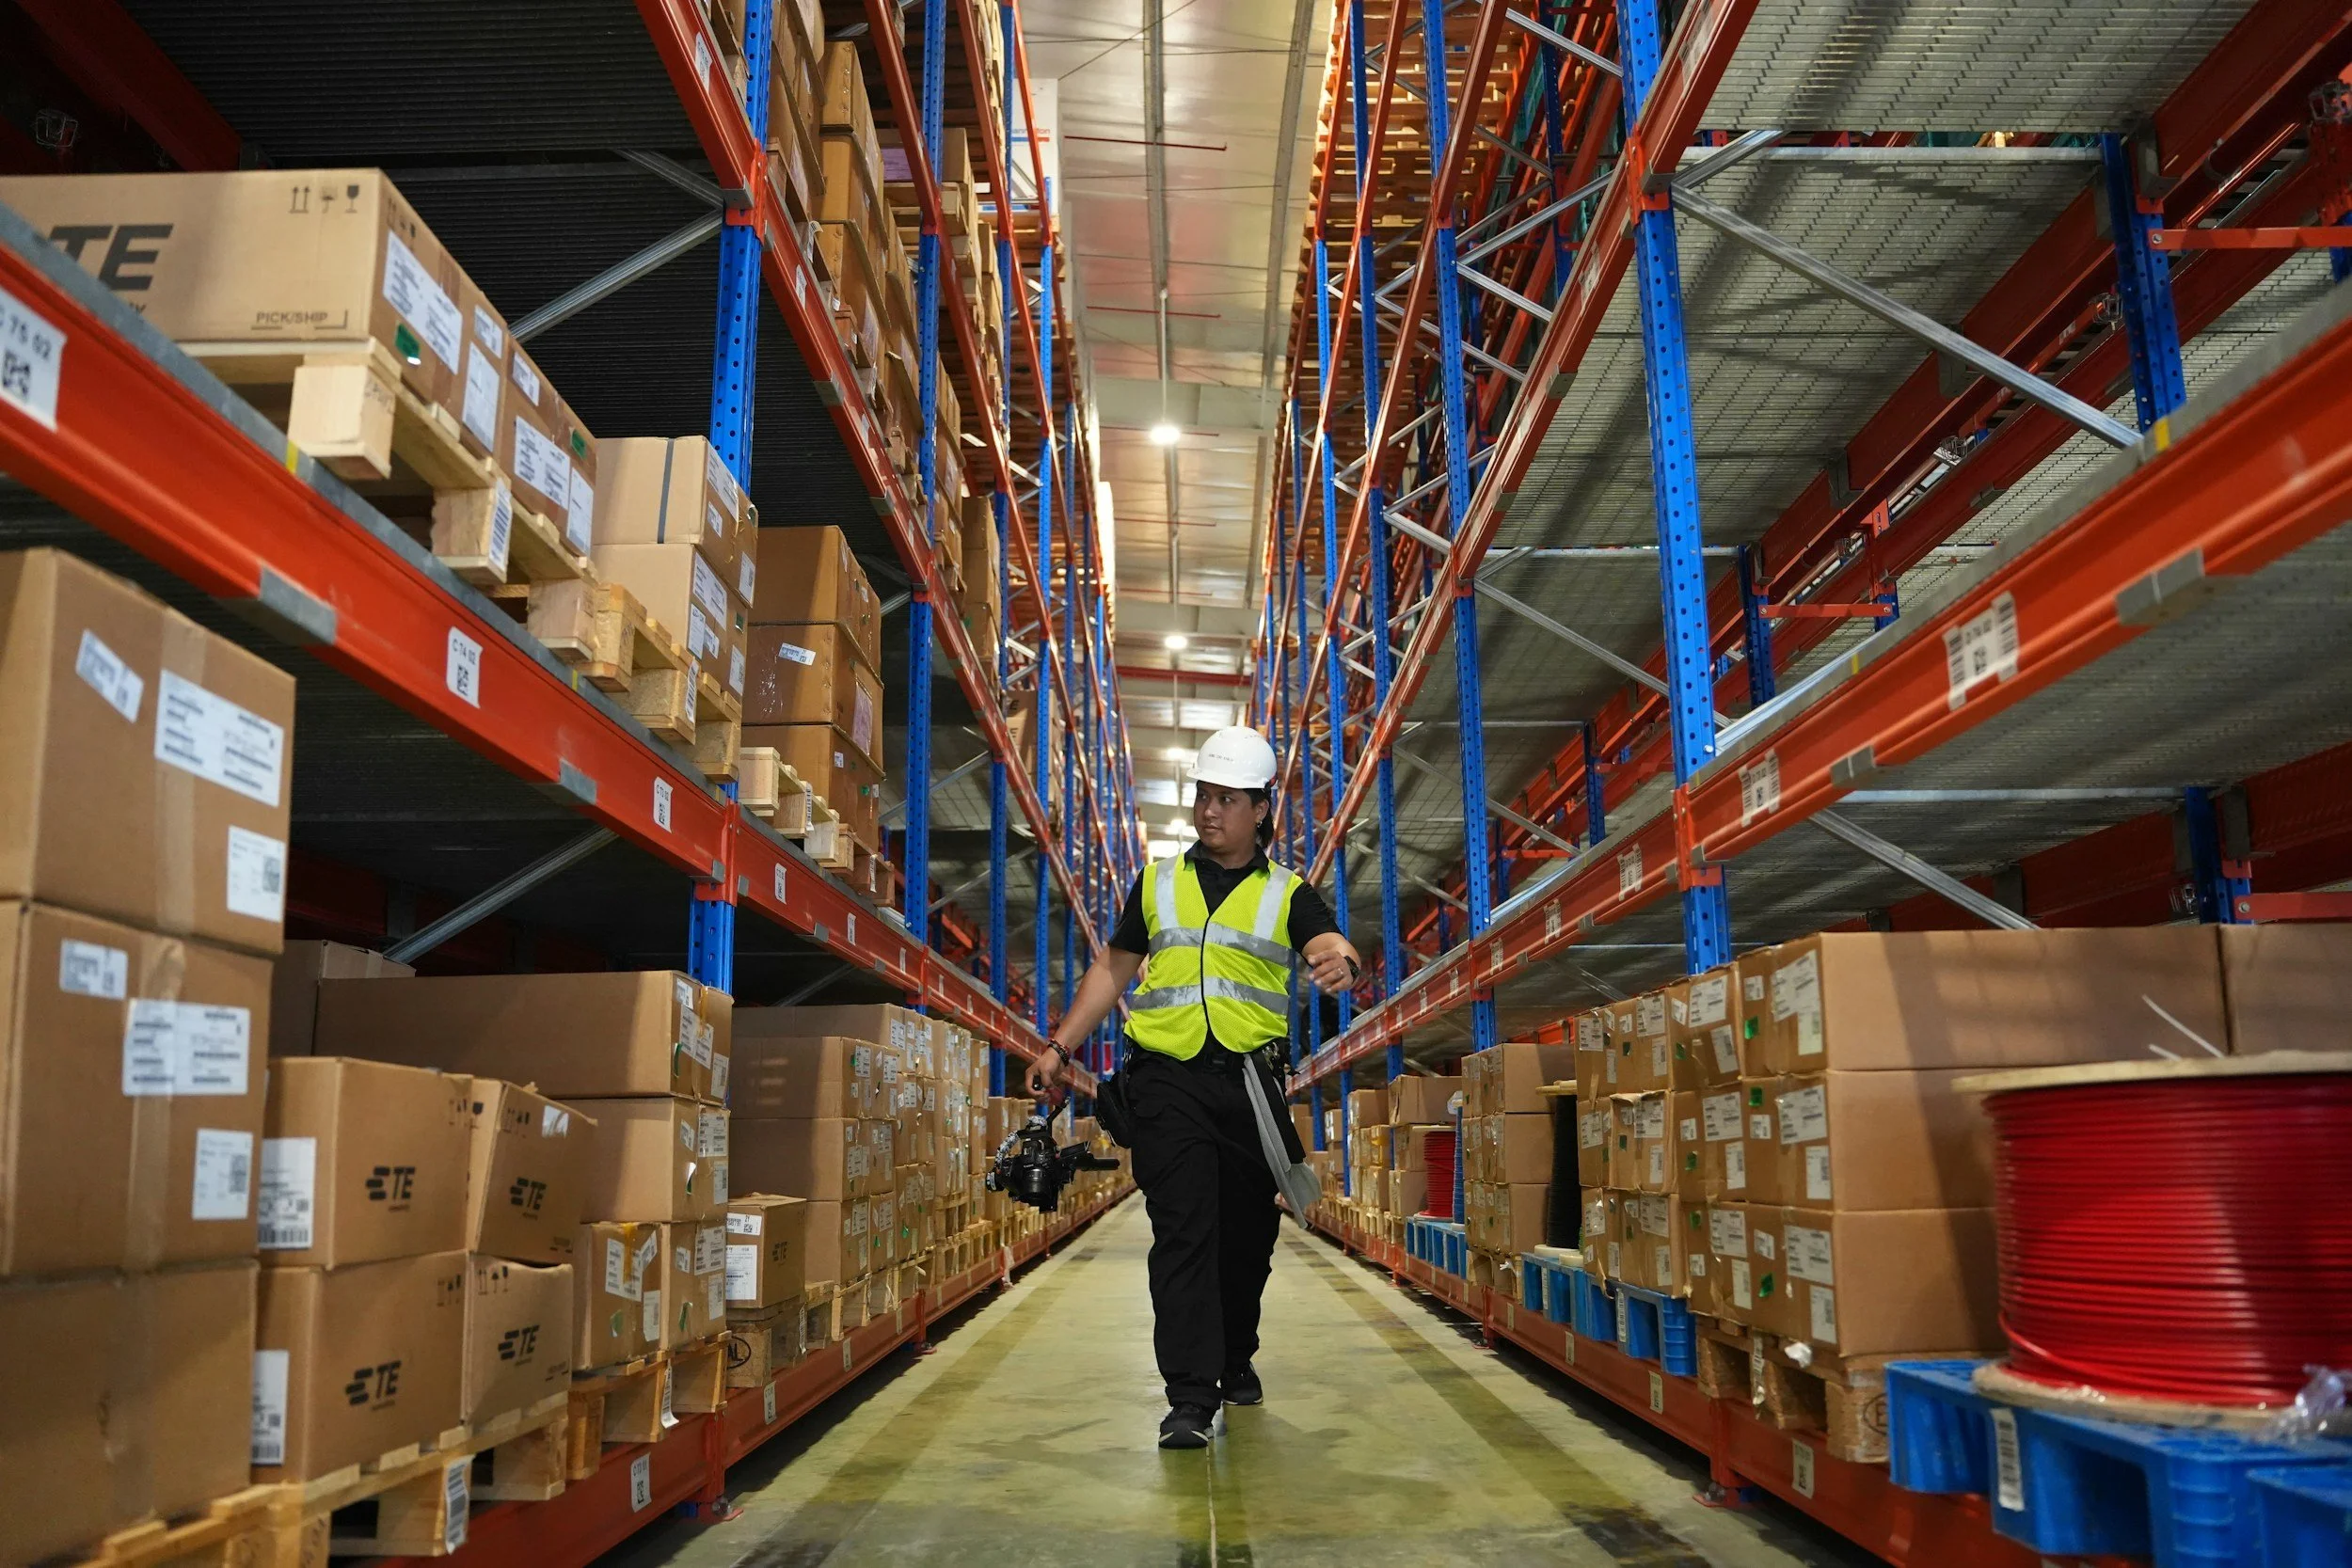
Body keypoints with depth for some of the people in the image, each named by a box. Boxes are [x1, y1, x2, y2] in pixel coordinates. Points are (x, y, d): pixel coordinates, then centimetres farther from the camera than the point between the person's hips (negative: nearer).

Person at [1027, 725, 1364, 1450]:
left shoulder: (1287, 892, 7)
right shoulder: (1157, 882, 12)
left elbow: (1329, 944, -11)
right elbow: (1112, 969, 18)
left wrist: (1342, 960, -36)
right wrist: (1061, 1047, 12)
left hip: (1251, 1081, 0)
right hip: (1166, 1078, 0)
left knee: (1248, 1233, 11)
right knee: (1183, 1233, -8)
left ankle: (1235, 1359, 33)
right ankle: (1191, 1398, -6)